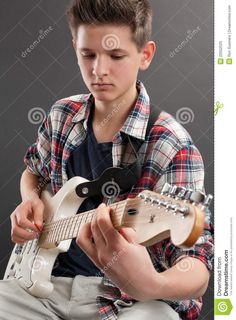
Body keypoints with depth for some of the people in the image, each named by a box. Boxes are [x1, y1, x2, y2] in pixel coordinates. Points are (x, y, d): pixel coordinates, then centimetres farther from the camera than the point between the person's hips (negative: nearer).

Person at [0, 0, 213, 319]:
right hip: (51, 280, 5)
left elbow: (198, 272, -21)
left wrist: (151, 286, -43)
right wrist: (31, 200, -1)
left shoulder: (172, 149, -17)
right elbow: (33, 171, 22)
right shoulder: (62, 116, 1)